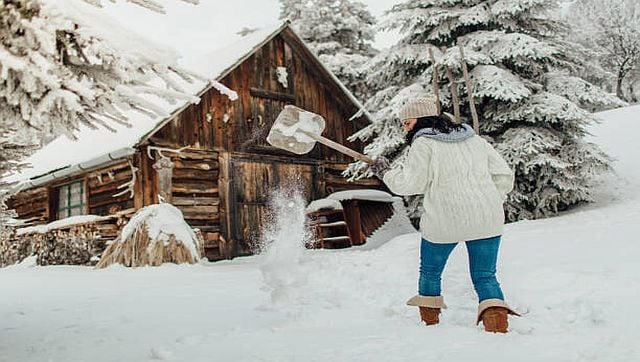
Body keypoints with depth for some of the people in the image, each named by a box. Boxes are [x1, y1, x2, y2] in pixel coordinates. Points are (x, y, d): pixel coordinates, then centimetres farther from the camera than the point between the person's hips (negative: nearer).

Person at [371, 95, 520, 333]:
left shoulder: (423, 143, -2)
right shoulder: (475, 140, 16)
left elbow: (409, 184, -7)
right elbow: (504, 175, 14)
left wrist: (385, 172, 8)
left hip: (444, 221, -4)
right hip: (487, 221, 4)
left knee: (430, 272, 19)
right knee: (485, 277, 10)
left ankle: (429, 321, 31)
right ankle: (498, 325, -9)